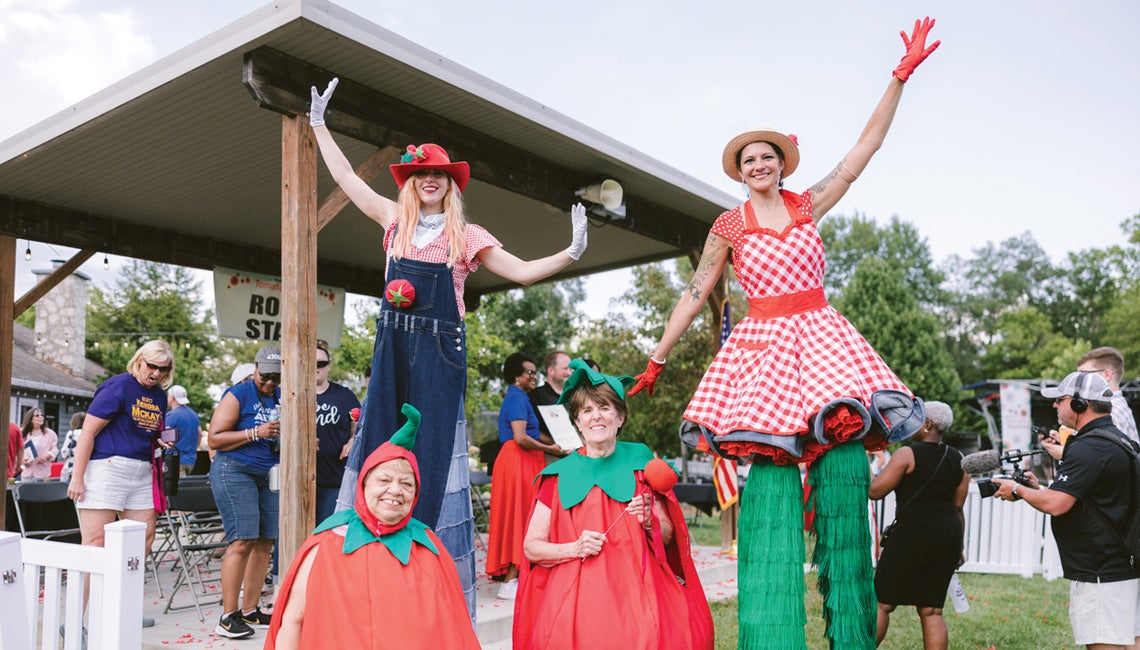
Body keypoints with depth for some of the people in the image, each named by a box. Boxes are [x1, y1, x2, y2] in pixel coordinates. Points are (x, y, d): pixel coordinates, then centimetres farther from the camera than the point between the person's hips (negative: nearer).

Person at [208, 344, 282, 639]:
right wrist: (256, 433, -16)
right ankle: (228, 618, -6)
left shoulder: (282, 398, 14)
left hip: (269, 475, 6)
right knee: (242, 541, -13)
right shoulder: (238, 394, -4)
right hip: (235, 472, -6)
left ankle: (250, 611, 12)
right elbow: (215, 439, -8)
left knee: (264, 542, 2)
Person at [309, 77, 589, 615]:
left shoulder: (467, 236, 5)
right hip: (393, 347, 3)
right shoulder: (395, 221, 11)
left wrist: (571, 253, -10)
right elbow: (345, 177, 21)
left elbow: (523, 271, 3)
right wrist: (318, 124, 27)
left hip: (440, 351, -3)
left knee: (434, 452, -2)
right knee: (380, 441, 0)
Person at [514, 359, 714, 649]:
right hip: (577, 589, -1)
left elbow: (668, 535, 13)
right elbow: (531, 547, 6)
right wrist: (575, 548, -10)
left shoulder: (640, 462, 8)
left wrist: (650, 522, -8)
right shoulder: (560, 475, 5)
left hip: (637, 584, 1)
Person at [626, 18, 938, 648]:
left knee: (844, 464, -10)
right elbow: (694, 294, 11)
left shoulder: (810, 204, 12)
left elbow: (864, 148, 8)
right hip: (762, 345, -2)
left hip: (821, 338, 2)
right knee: (771, 472, -11)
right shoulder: (728, 226, 8)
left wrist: (900, 77, 3)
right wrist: (656, 357, 12)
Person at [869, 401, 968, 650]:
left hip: (913, 536, -6)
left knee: (882, 602, 2)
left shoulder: (908, 454, -8)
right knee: (931, 610, 9)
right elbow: (958, 507, 14)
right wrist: (957, 547, 20)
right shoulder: (958, 460, 11)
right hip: (949, 535, 6)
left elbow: (875, 491, -10)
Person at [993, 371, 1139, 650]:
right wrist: (1037, 488, 12)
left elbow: (1055, 504, -24)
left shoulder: (1088, 447, -19)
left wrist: (1018, 490, -7)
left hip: (1100, 577, -11)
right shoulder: (1117, 439, 15)